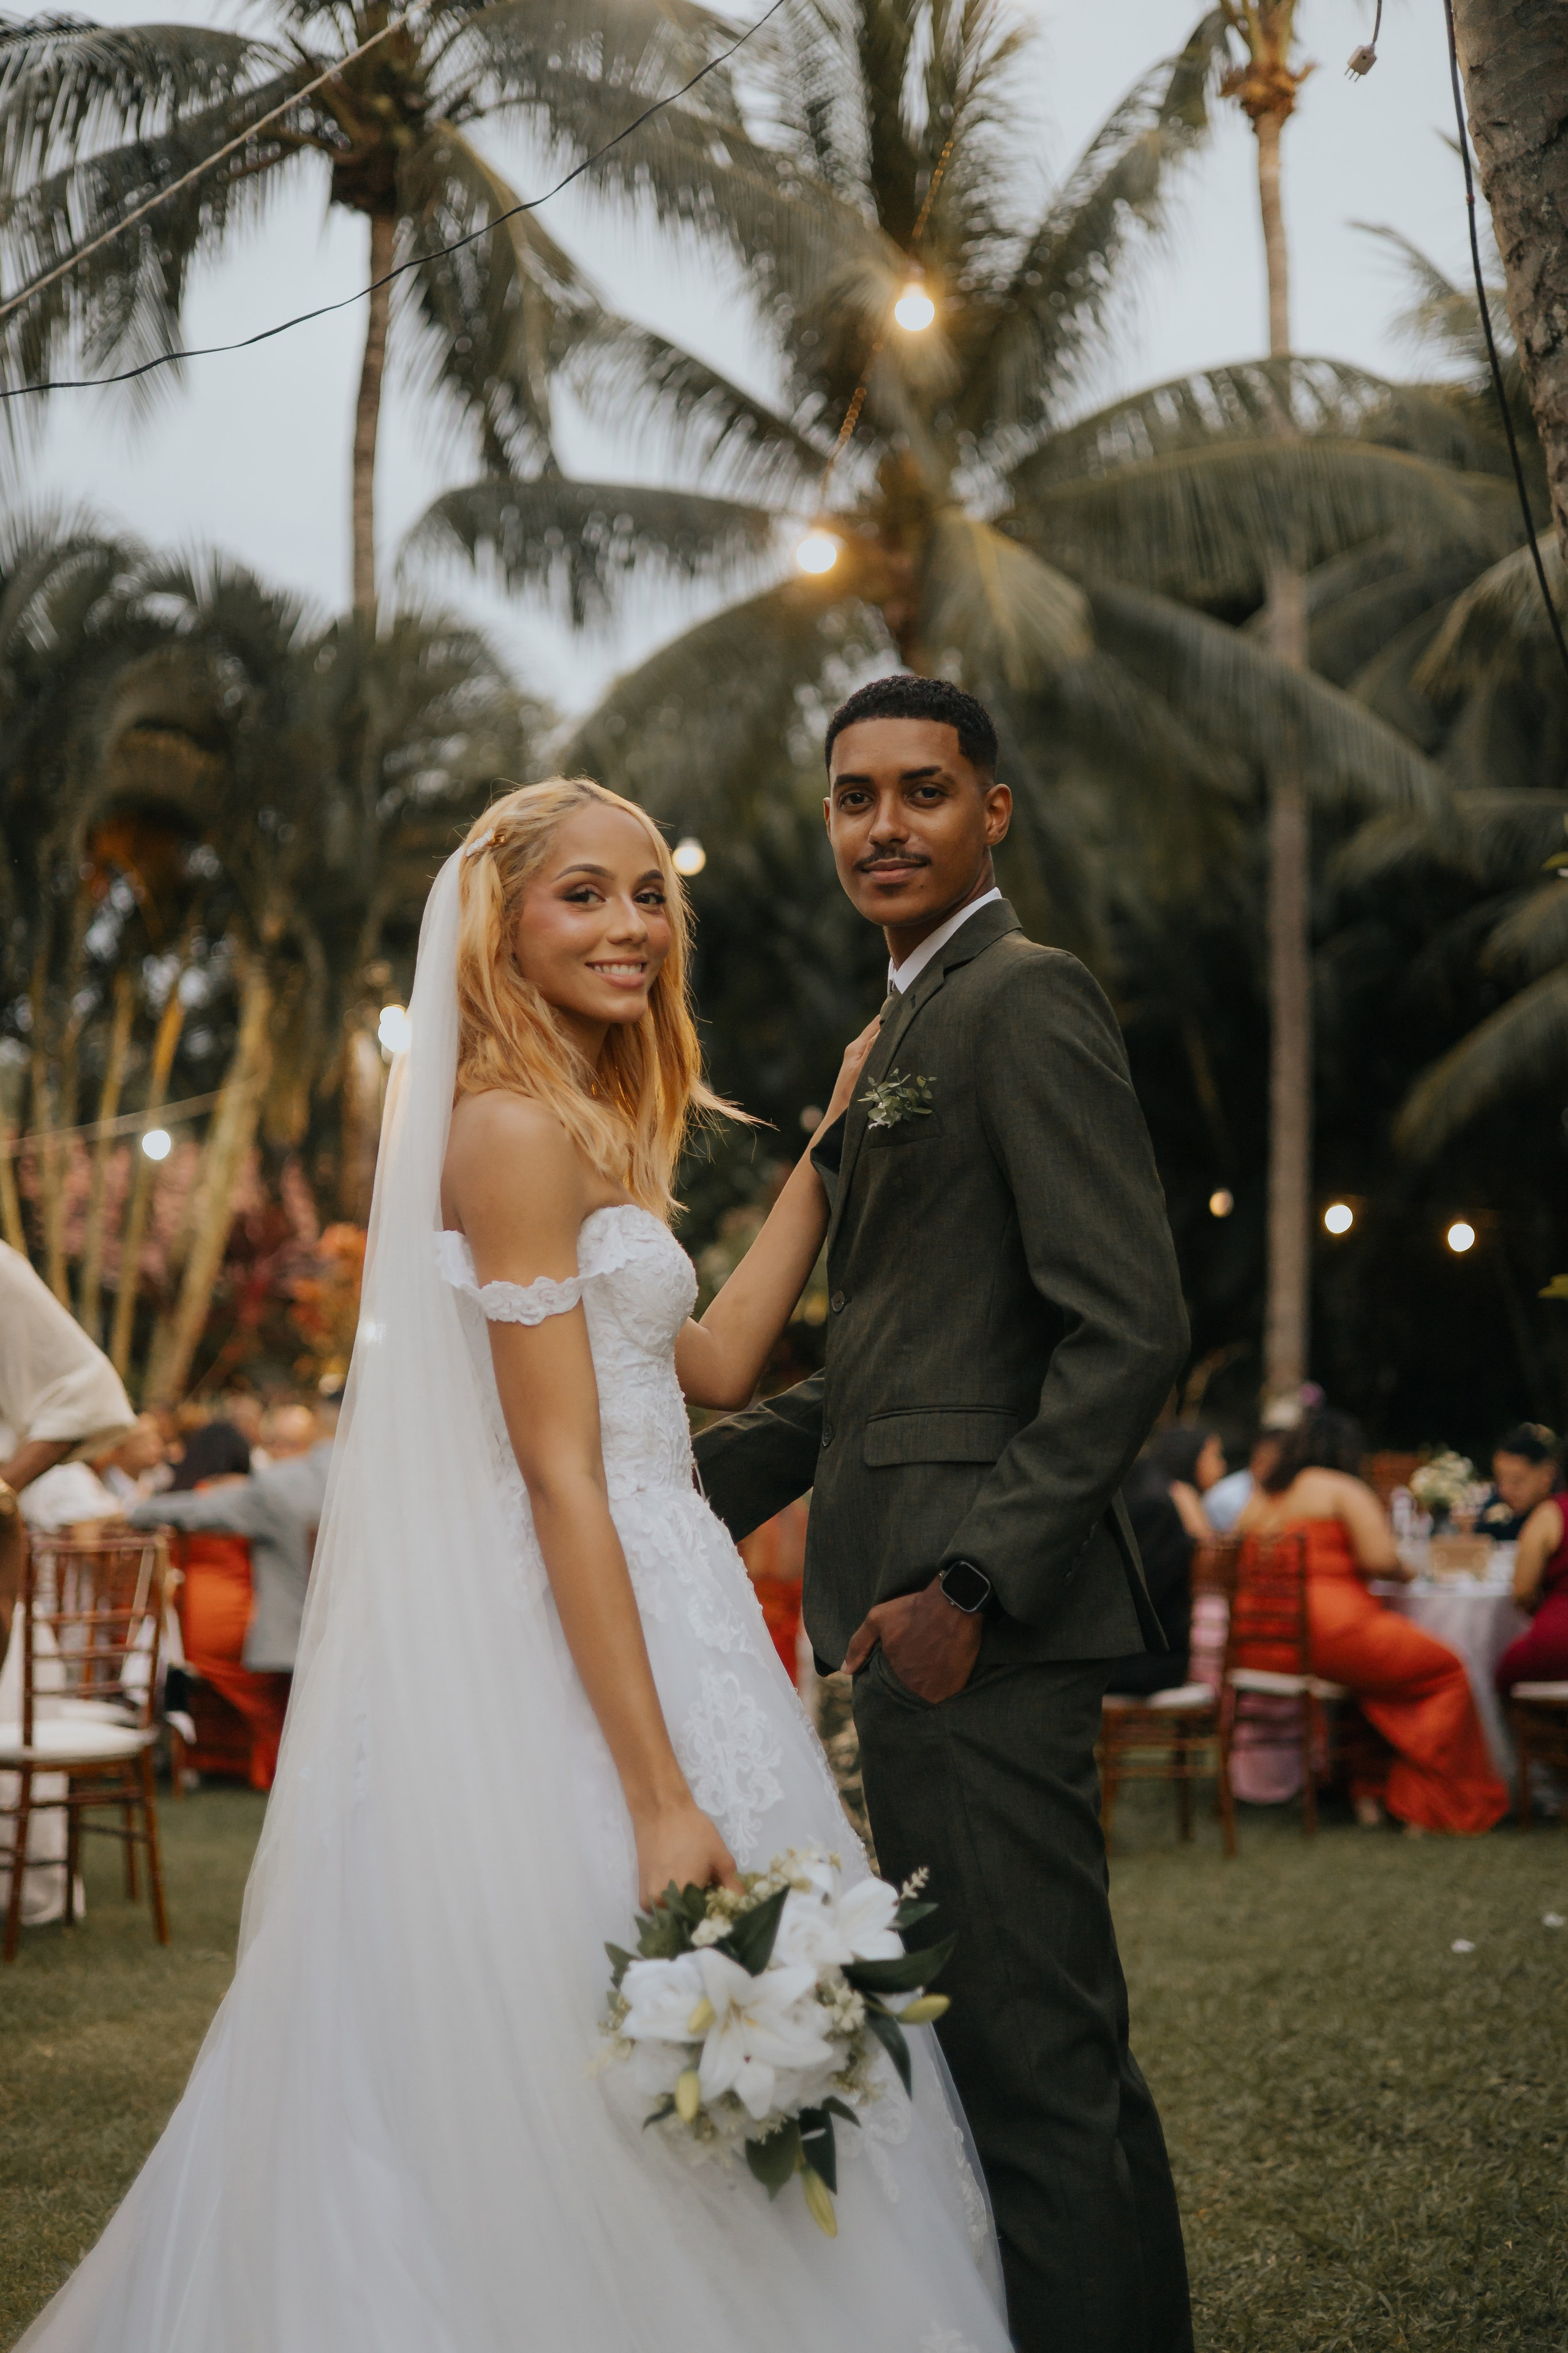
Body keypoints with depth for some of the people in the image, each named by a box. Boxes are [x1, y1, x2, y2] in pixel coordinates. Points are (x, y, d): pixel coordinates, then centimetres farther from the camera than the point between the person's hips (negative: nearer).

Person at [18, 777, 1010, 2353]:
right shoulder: (516, 1126, -14)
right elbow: (560, 1477, -19)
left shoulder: (580, 1124, 16)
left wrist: (828, 1146, 17)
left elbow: (710, 1367, 17)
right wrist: (663, 1798, -22)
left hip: (650, 1612, 10)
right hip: (580, 1654, -10)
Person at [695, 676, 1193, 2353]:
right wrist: (715, 1475, 14)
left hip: (984, 1617, -10)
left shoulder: (1026, 1000, -10)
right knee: (1044, 2045, 17)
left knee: (1031, 2060, -6)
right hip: (915, 1602, 10)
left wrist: (970, 1583, -21)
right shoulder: (908, 1029, 21)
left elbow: (1129, 1331, -18)